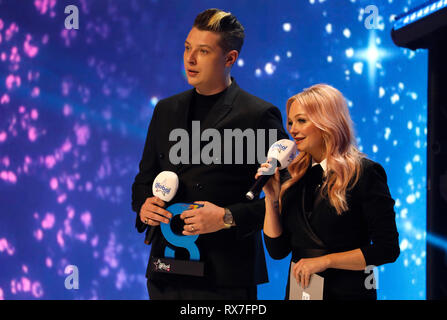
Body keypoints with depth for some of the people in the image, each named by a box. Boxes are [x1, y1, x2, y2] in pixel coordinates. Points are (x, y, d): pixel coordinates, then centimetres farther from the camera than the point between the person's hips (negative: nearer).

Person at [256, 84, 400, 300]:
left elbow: (387, 249, -12)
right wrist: (271, 198, -8)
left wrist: (325, 260, -14)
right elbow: (277, 250, 3)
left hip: (347, 291, -5)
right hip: (298, 290, 5)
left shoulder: (364, 173, -9)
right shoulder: (294, 177, 5)